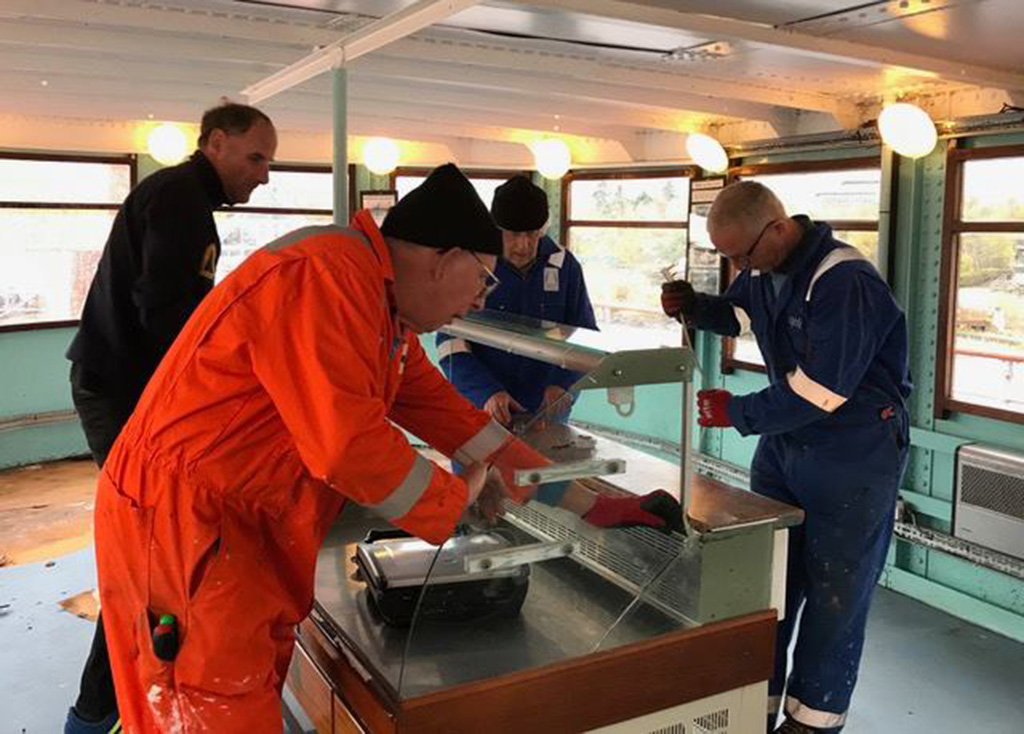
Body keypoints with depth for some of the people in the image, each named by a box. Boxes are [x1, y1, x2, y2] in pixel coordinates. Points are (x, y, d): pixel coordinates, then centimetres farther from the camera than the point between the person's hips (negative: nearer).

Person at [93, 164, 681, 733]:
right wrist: (457, 502, -10)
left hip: (250, 528, 9)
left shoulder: (387, 310, 10)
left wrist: (587, 505, 13)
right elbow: (349, 443, -28)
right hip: (184, 517, -9)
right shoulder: (327, 275, -22)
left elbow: (451, 416, 13)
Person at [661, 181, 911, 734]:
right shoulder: (764, 266, 0)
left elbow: (815, 393, -28)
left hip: (853, 453, -8)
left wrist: (734, 413, -17)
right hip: (784, 439, 8)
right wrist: (692, 306, 1)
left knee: (834, 592, 4)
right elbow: (734, 312, 22)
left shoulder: (845, 283, -26)